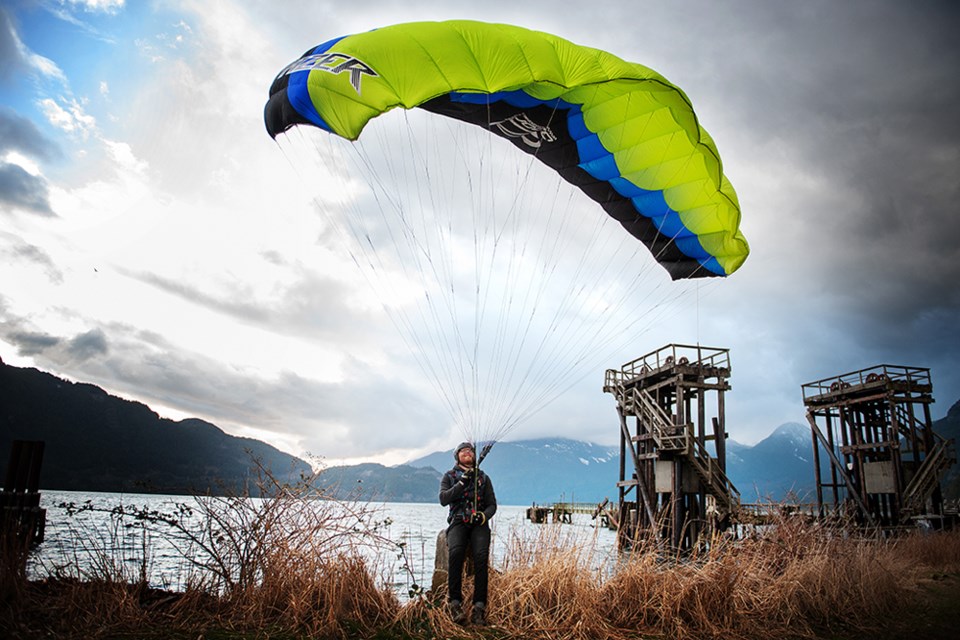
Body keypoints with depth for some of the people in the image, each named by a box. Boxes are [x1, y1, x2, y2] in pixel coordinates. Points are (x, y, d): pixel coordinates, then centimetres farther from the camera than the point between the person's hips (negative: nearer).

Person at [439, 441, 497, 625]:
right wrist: (462, 483, -9)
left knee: (481, 554, -29)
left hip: (479, 523, 1)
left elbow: (492, 504, 14)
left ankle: (479, 605, -28)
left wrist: (484, 516, -8)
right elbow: (443, 499, 0)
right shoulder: (449, 476, 16)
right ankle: (454, 602, -27)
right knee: (455, 551, -33)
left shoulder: (483, 478, 19)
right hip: (458, 522, -1)